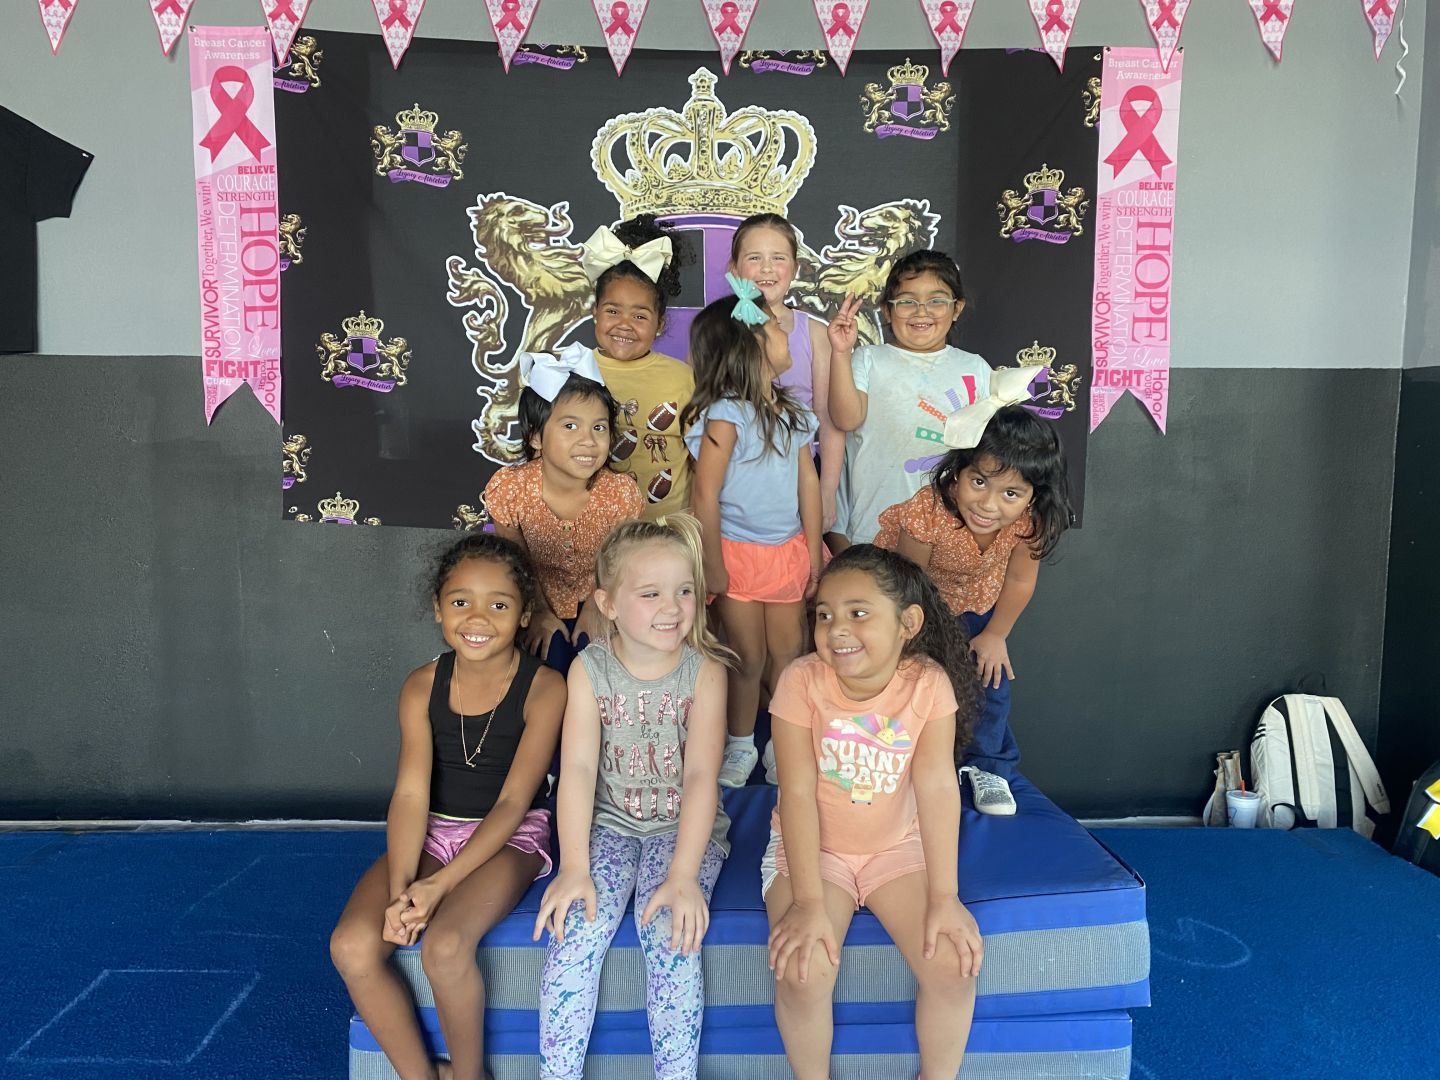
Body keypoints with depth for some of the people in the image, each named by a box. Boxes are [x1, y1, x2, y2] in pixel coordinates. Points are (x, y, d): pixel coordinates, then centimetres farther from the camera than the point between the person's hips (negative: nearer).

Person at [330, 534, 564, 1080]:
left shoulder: (544, 688, -14)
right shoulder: (422, 686, -4)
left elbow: (513, 801, -17)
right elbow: (411, 793, -11)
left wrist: (439, 884, -24)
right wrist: (399, 889, -25)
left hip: (509, 838, -4)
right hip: (433, 831, 4)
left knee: (445, 946, -29)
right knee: (352, 946, -19)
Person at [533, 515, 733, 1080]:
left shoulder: (704, 671, -10)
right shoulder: (589, 669, -7)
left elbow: (701, 775, -16)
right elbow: (578, 768, -12)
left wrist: (684, 875, -25)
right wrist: (574, 868, -21)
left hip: (685, 825, -1)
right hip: (610, 824, 1)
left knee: (671, 934, -24)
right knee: (575, 929, -20)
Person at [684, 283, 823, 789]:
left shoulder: (789, 411, 5)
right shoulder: (724, 416, -16)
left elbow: (808, 481, 7)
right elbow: (705, 494, -16)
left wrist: (813, 550, 6)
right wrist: (712, 564, -15)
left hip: (788, 552, 5)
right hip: (739, 553, -5)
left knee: (788, 654, 11)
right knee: (749, 659, 6)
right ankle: (740, 747, 27)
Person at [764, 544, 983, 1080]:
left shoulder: (928, 682, -16)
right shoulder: (802, 680, -20)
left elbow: (937, 788, -18)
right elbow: (799, 793, -20)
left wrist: (944, 897, -22)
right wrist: (808, 902, -25)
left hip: (898, 846, 2)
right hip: (811, 848, -1)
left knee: (954, 962, -16)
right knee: (802, 971, -22)